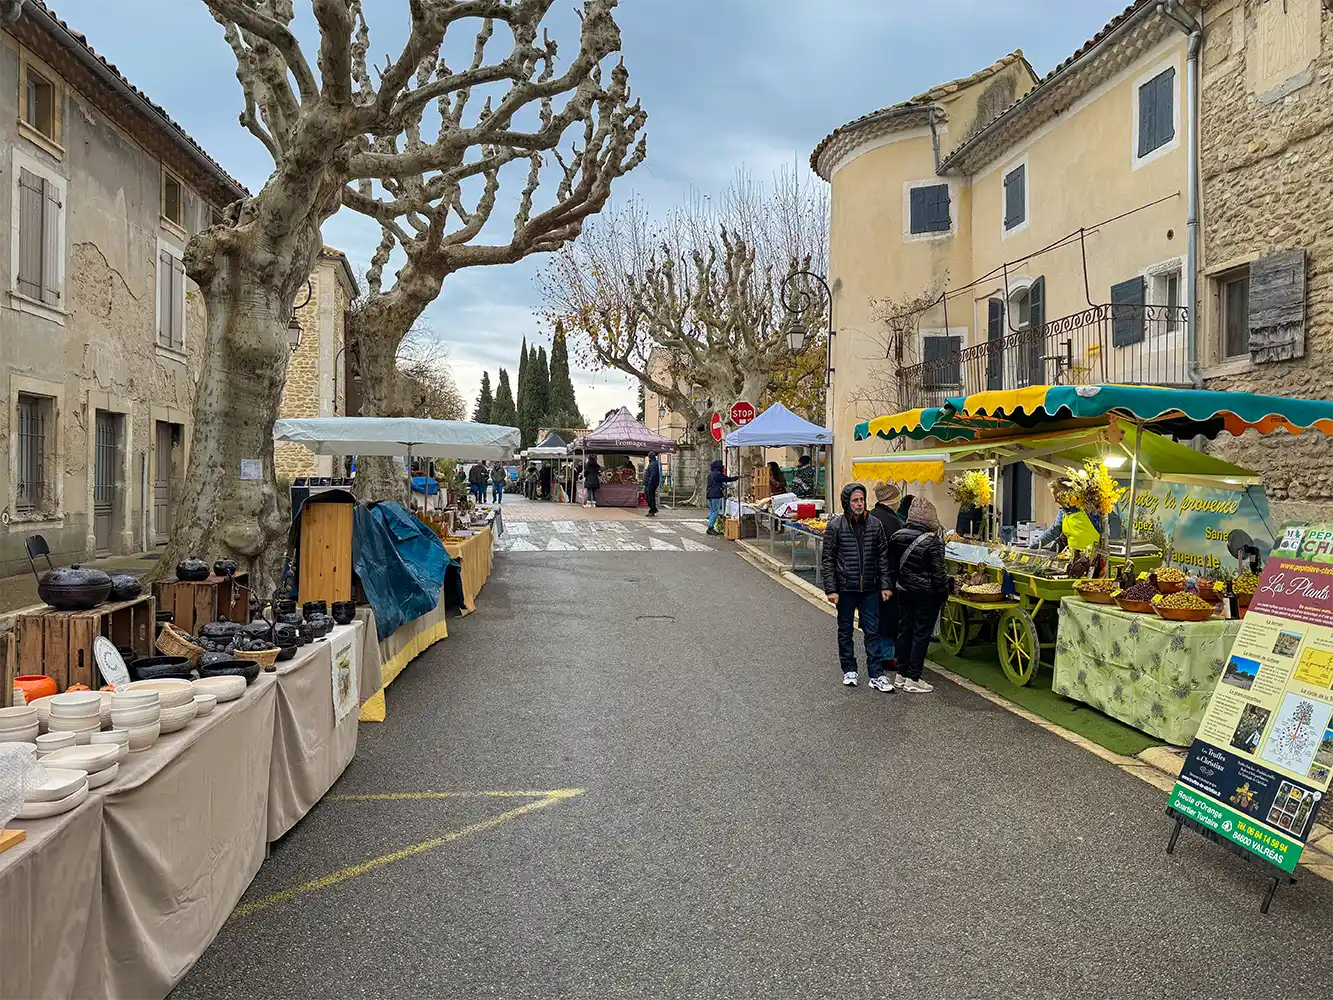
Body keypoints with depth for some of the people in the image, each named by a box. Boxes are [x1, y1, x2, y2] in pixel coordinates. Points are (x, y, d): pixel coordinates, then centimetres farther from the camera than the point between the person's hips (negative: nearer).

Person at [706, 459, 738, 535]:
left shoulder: (710, 474, 14)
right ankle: (710, 528, -6)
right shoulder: (718, 474, -13)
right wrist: (737, 477, 7)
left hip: (709, 495, 9)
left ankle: (710, 527, 15)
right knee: (715, 512, -5)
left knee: (711, 511, 13)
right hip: (716, 495, -9)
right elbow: (729, 479, -7)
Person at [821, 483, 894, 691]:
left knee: (872, 631, 4)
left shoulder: (875, 525, 1)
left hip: (869, 588, 2)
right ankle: (849, 670, 26)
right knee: (845, 631, 11)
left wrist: (885, 585, 2)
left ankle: (876, 675, 9)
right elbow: (828, 560, -5)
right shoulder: (835, 526, -6)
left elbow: (883, 557, 7)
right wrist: (831, 589, -10)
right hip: (845, 588, -1)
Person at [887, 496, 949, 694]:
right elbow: (938, 572, -15)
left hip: (903, 591, 6)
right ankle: (913, 679, 6)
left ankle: (902, 673, 22)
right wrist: (944, 593, -2)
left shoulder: (897, 537, 0)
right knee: (921, 634, 2)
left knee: (904, 630, 14)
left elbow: (891, 567, 8)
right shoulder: (933, 541, -18)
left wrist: (893, 587, 19)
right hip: (926, 594, -6)